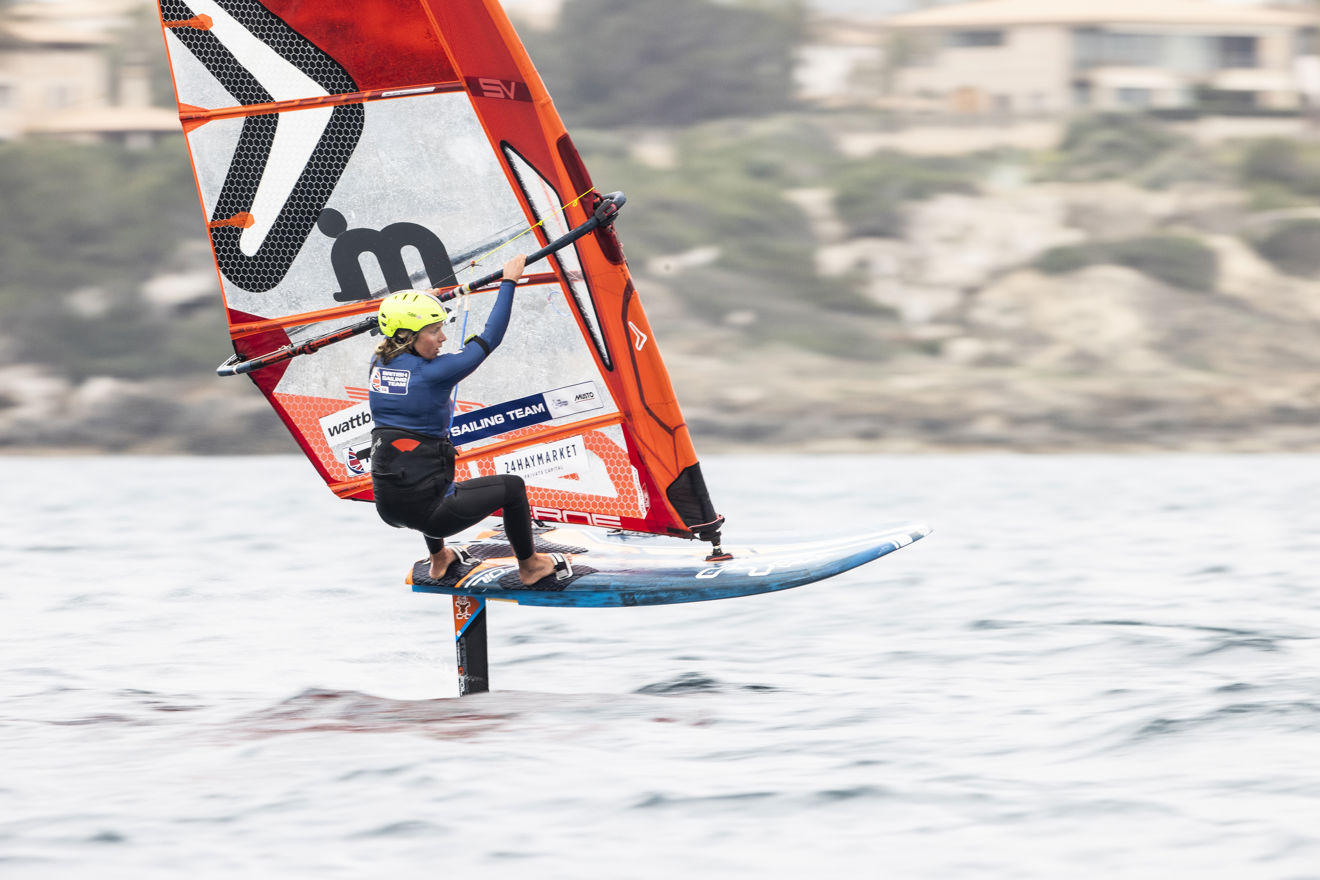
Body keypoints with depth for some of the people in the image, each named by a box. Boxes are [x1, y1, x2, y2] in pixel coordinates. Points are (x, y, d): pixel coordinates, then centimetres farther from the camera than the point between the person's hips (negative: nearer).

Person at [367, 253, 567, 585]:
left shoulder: (379, 364, 2)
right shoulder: (431, 373, -18)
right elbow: (490, 338, -8)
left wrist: (426, 300, 39)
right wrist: (509, 281, 1)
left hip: (387, 507, 8)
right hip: (425, 511, -8)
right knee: (512, 486, 12)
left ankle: (439, 558, 53)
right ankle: (529, 565, 30)